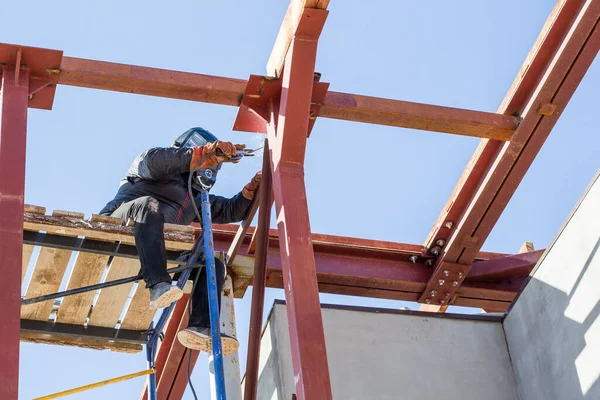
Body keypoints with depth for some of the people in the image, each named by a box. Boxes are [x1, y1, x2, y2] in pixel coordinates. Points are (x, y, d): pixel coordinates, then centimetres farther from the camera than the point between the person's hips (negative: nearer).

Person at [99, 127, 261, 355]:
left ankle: (201, 326, -29)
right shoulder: (162, 173, 10)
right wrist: (208, 152, -17)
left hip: (158, 249, 7)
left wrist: (252, 189, 11)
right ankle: (159, 285, -52)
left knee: (213, 263, -9)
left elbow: (231, 211, 31)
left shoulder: (196, 198, 32)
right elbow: (153, 160, -15)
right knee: (149, 205, -37)